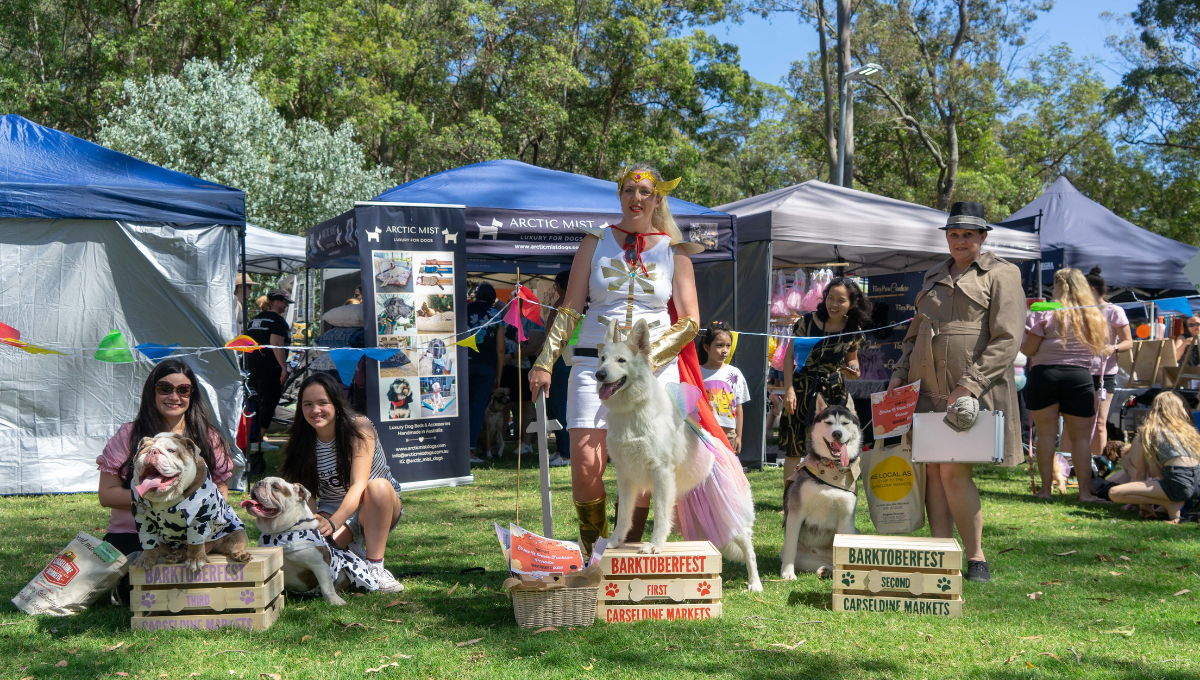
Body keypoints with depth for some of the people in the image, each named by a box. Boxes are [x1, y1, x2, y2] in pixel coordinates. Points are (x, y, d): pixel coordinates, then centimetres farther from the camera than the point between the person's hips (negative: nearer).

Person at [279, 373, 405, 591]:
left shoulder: (359, 427, -19)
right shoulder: (301, 441, -7)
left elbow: (358, 485, -29)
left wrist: (333, 522, -44)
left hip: (376, 509, -3)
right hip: (331, 510, 3)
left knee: (378, 486, -37)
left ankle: (376, 567, -28)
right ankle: (353, 546, 5)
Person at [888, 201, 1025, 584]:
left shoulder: (1001, 274, 1)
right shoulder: (933, 278, 21)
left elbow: (1006, 340, -9)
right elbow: (915, 333, 28)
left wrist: (970, 386, -17)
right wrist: (900, 375, 12)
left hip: (972, 391, -6)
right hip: (927, 389, 6)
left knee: (954, 471, -12)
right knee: (932, 470, 2)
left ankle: (976, 557, 2)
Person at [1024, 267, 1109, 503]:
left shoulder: (1045, 313, -5)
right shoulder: (1095, 316, 9)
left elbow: (1028, 349, -6)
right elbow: (1101, 350, 14)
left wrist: (1022, 337, 14)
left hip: (1044, 375, -2)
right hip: (1079, 377, 2)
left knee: (1046, 433, 5)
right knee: (1081, 436, 5)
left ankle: (1045, 488, 6)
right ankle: (1085, 490, 2)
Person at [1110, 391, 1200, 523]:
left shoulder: (1148, 430, 11)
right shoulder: (1188, 429, 23)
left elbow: (1140, 473, 14)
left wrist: (1143, 503, 25)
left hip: (1179, 484, -6)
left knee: (1114, 493, -7)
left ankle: (1170, 503, -7)